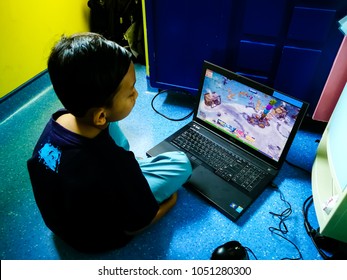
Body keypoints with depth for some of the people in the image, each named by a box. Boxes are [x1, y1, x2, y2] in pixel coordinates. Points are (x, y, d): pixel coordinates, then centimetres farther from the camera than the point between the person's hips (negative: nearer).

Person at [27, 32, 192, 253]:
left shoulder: (57, 121, -22)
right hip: (95, 236, -5)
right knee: (181, 162, -10)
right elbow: (137, 224, -21)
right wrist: (170, 201, -4)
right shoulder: (116, 168, -41)